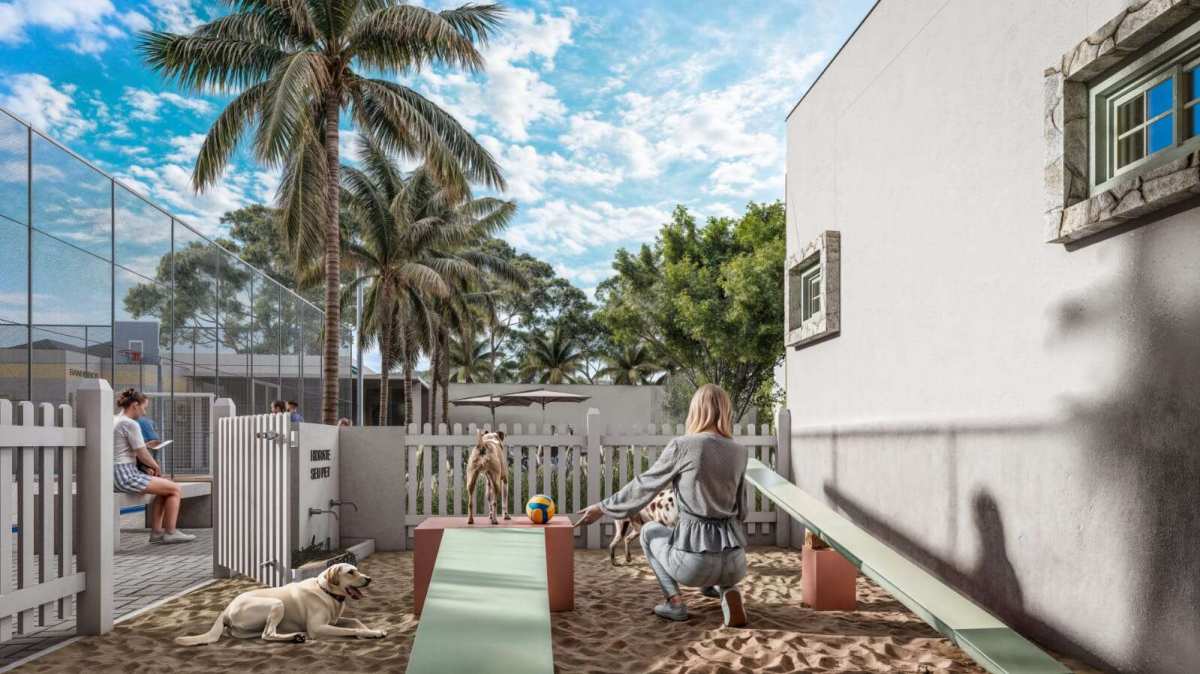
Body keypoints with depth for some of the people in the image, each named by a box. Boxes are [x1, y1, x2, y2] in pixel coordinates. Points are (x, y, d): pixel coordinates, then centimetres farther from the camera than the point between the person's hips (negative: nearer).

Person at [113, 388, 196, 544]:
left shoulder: (114, 421, 14)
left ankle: (156, 532, 19)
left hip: (114, 476, 10)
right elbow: (143, 455, -15)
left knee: (165, 488, 24)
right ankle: (170, 532, 7)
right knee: (175, 489, 1)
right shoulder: (131, 424, -16)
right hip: (126, 477, -10)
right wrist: (156, 466, 6)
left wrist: (149, 466, 13)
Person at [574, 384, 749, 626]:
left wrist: (602, 508, 15)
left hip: (696, 560, -5)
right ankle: (726, 589, 15)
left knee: (649, 531, 27)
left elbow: (643, 486, 2)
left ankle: (675, 601, 12)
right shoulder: (739, 452, 6)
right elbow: (741, 511, 15)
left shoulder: (682, 446, -7)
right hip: (735, 562, 5)